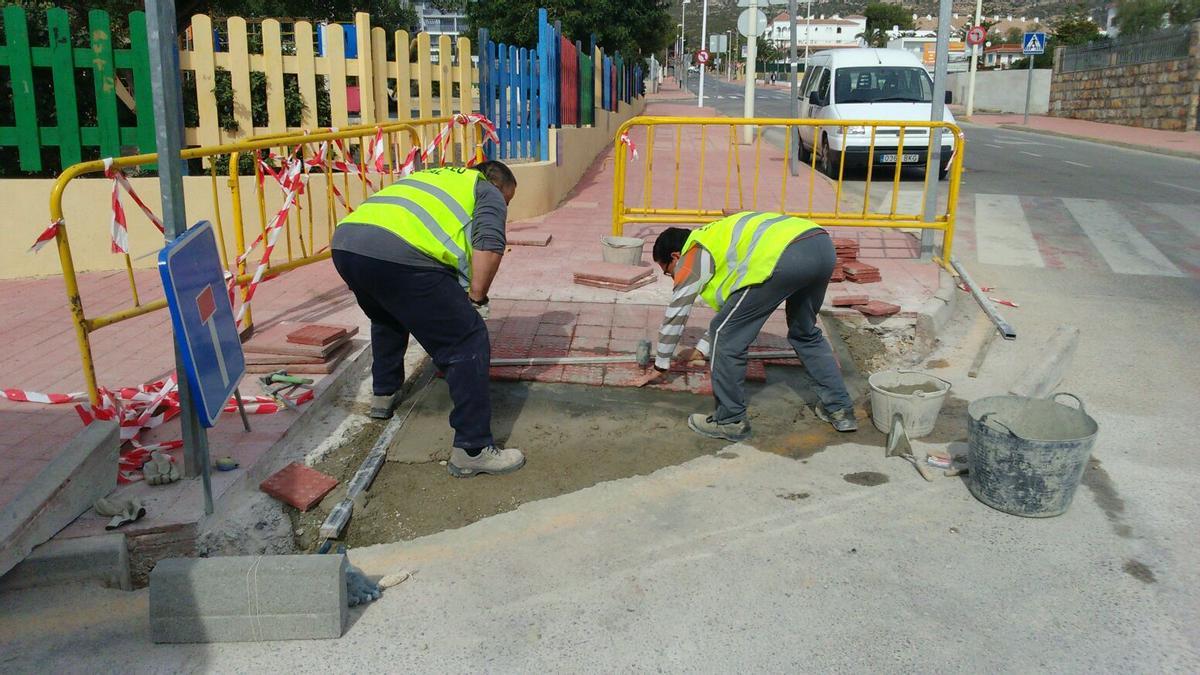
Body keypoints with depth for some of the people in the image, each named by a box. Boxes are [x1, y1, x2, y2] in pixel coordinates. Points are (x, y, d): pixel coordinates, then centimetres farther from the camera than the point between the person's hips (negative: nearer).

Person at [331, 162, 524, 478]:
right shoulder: (488, 192, 20)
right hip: (399, 254, -8)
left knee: (387, 319, 38)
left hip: (344, 241, 8)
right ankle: (472, 450, 2)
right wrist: (476, 300, 8)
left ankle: (383, 395, 48)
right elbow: (489, 247, -2)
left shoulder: (436, 177, 40)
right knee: (467, 344, 0)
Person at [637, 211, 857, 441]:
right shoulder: (718, 241, 39)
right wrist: (701, 350, 55)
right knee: (805, 333, 30)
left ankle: (730, 421, 14)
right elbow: (729, 306, 47)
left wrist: (661, 366, 34)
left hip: (785, 256, -9)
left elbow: (675, 316, 21)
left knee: (727, 337, 5)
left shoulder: (692, 256, 16)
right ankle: (840, 409, 32)